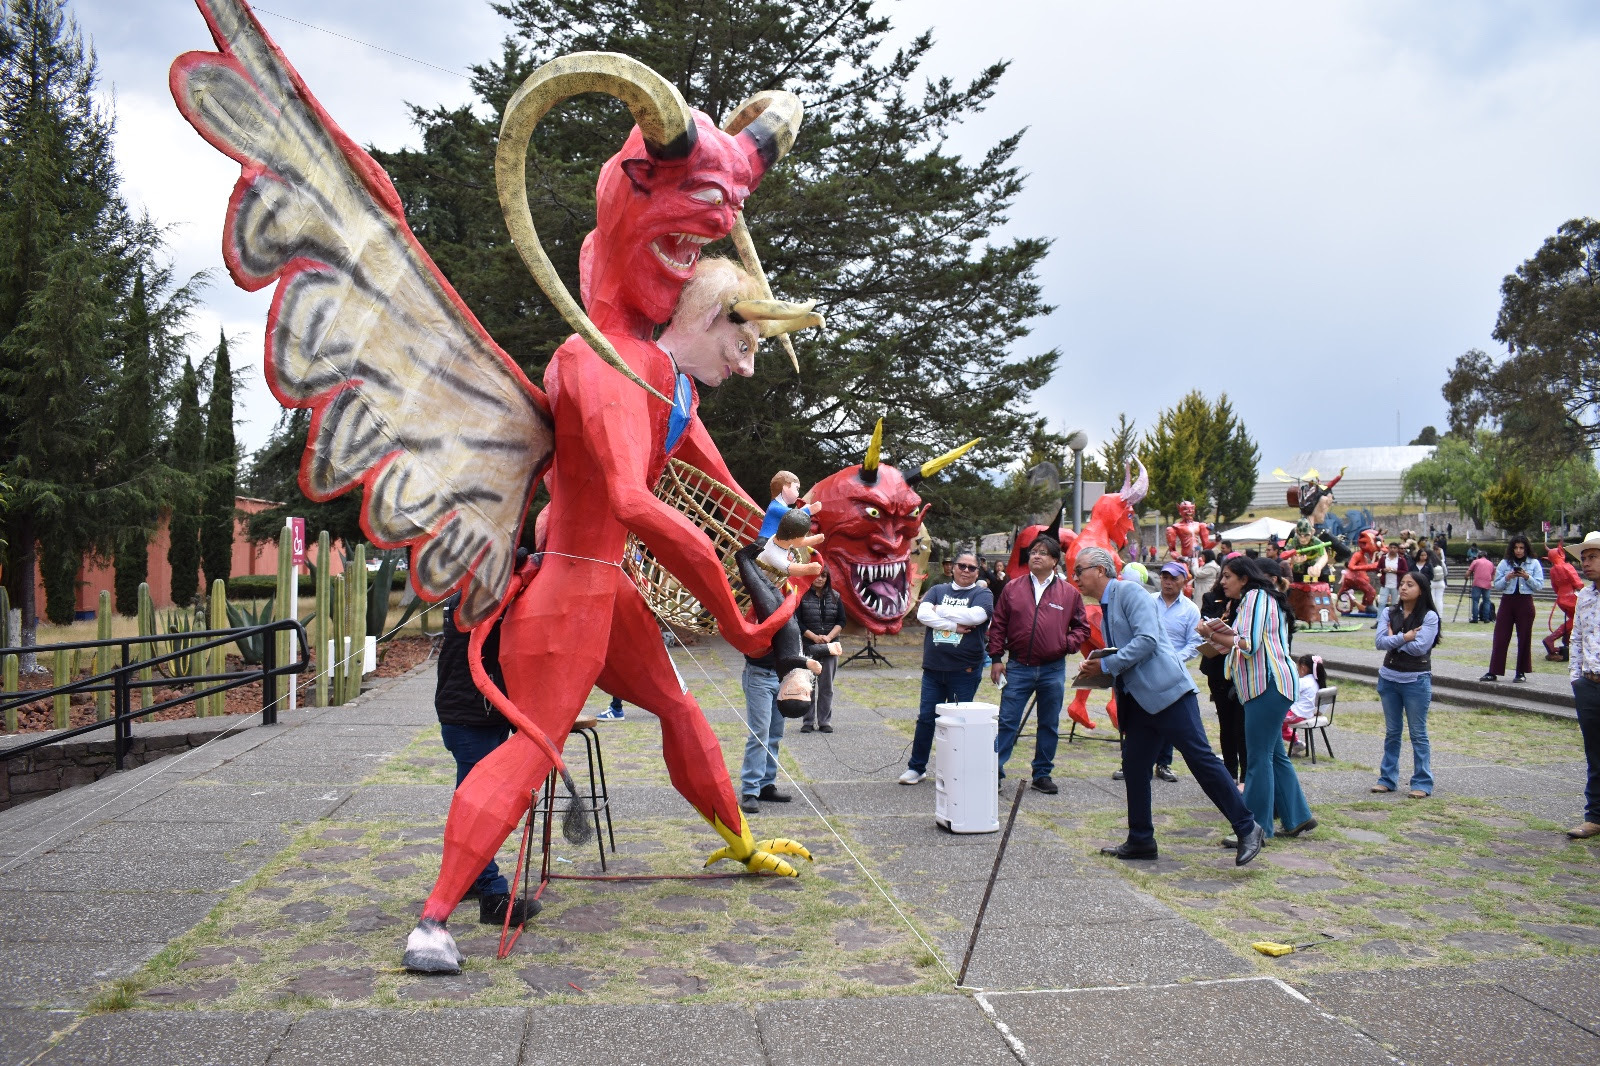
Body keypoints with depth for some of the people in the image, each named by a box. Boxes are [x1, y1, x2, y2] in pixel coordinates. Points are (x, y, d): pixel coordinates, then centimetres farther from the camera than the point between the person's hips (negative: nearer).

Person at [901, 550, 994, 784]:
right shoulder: (938, 590, 12)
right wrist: (953, 626, -15)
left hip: (965, 670, -2)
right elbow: (922, 613, -5)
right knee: (926, 718, 6)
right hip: (933, 667, 3)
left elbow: (975, 616, -18)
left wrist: (940, 610, -8)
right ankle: (917, 767, 17)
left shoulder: (982, 594, 2)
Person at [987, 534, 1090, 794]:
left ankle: (1042, 774, 21)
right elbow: (998, 625, 5)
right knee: (1007, 722, -2)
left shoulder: (1069, 592, 4)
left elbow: (1082, 626, 10)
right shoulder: (1012, 588, 4)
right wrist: (996, 658, -1)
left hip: (1053, 670, 1)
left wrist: (1068, 644, -8)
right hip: (1018, 667, -1)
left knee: (1048, 724, 10)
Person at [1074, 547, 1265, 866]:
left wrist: (1106, 665, -17)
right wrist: (1097, 671, 6)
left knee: (1201, 759, -9)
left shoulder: (1129, 592, -8)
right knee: (1134, 768, 9)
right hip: (1139, 701, 10)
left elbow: (1147, 639, -20)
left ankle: (1247, 830, -1)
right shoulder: (1105, 609, 20)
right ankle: (1141, 841, 20)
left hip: (1166, 690, -10)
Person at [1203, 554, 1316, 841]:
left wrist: (1215, 635, -9)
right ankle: (1298, 818, 21)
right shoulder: (1251, 600, 22)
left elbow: (1250, 645, -17)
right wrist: (1227, 634, 8)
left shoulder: (1256, 597, -9)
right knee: (1274, 754, 15)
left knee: (1260, 756, -8)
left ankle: (1256, 827, -6)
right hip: (1264, 687, 11)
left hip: (1269, 685, -11)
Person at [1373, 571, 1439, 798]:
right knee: (1391, 732, 12)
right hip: (1389, 677, 4)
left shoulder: (1429, 616, -8)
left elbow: (1420, 646, -19)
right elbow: (1380, 642, -8)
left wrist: (1393, 639, -8)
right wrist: (1404, 637, -18)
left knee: (1418, 733, 2)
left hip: (1416, 680, -4)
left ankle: (1422, 783, 8)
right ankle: (1387, 779, 19)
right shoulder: (1388, 613, 4)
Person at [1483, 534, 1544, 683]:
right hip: (1507, 602, 1)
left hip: (1525, 602, -1)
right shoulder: (1505, 563, 7)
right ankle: (1493, 672, -1)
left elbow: (1539, 586, -1)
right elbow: (1497, 586, 5)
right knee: (1500, 637, -2)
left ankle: (1521, 672, 12)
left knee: (1524, 638, 4)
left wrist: (1527, 577, -16)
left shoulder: (1534, 563, 4)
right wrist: (1507, 578, -12)